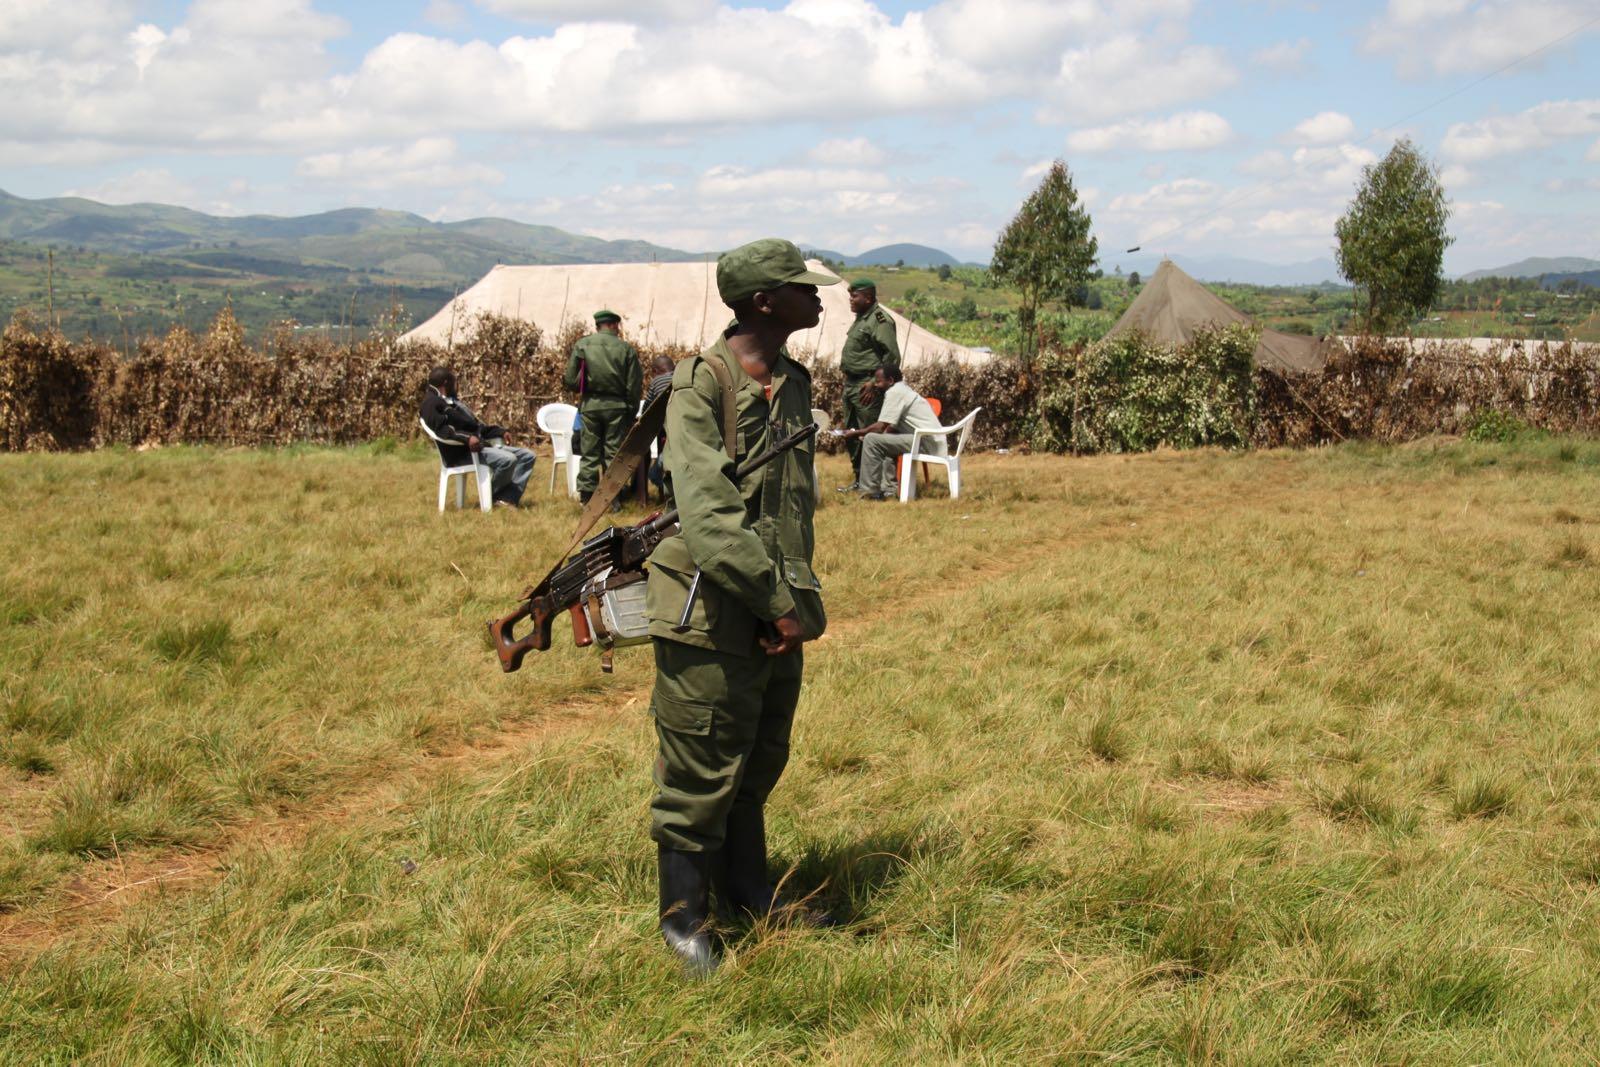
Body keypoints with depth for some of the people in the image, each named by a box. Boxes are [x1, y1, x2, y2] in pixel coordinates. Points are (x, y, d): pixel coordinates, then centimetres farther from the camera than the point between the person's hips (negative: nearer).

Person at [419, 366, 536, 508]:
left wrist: (499, 431, 20)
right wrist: (467, 438, -34)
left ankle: (507, 499, -17)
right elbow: (441, 429, -22)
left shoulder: (451, 401, 27)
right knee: (507, 459, -31)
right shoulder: (431, 402, -5)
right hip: (462, 452, -11)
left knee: (527, 456, 2)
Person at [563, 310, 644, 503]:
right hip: (616, 406, -1)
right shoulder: (626, 349, -3)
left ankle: (587, 497, 7)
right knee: (613, 453, 6)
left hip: (590, 405, 1)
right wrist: (632, 411, 9)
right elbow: (634, 386, -2)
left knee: (590, 453, 9)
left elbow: (571, 380, -2)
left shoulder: (582, 345, -2)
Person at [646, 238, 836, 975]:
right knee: (701, 771, 2)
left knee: (760, 764, 19)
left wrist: (800, 597, 8)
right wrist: (777, 601, -21)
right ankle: (683, 916, 18)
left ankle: (749, 894, 37)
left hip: (779, 614, 8)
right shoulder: (701, 385, -15)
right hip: (711, 613, -8)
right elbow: (707, 513, -22)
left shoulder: (795, 384, 10)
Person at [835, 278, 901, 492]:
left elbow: (892, 356, -18)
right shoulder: (861, 319, 17)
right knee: (851, 433, 15)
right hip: (851, 384, 10)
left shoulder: (879, 320, -13)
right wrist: (847, 378, 18)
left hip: (867, 385, -10)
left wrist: (875, 383, -20)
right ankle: (859, 479, 24)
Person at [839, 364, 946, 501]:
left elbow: (880, 428, -14)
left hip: (926, 443, -11)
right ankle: (888, 490, 18)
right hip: (934, 443, 11)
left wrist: (855, 434, -1)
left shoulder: (894, 392, -9)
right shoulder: (903, 390, 21)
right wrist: (862, 433, 15)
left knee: (871, 440, -14)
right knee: (884, 441, 30)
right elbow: (892, 427, 22)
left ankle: (870, 492, -9)